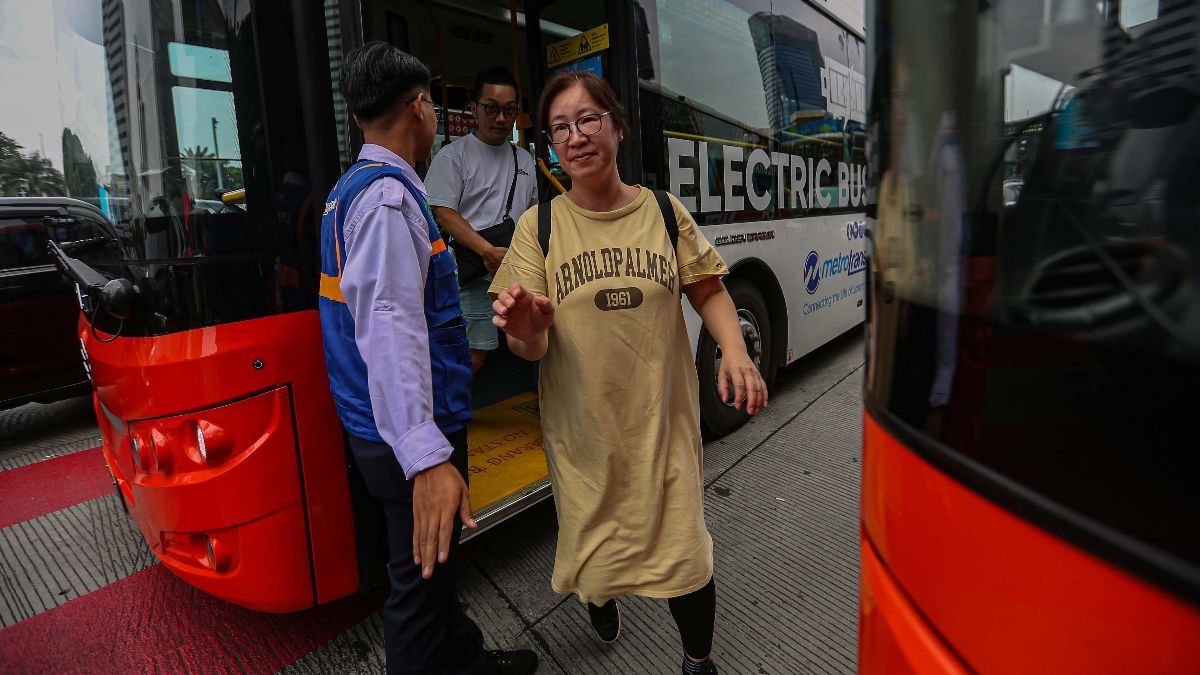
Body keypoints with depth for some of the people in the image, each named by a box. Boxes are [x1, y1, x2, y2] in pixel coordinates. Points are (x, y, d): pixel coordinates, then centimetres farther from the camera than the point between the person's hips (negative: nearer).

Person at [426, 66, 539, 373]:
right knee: (473, 357, -8)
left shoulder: (524, 158, 19)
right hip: (476, 278, -6)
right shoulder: (453, 156, -1)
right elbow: (443, 212, -11)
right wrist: (489, 251, -21)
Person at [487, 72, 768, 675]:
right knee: (592, 533, 17)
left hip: (663, 417, 0)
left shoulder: (664, 211, 0)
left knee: (683, 545, 3)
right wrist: (526, 330, -31)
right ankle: (598, 593, 56)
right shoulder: (539, 226, -4)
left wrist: (735, 352, -11)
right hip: (583, 426, 0)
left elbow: (708, 292, 7)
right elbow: (531, 348, -7)